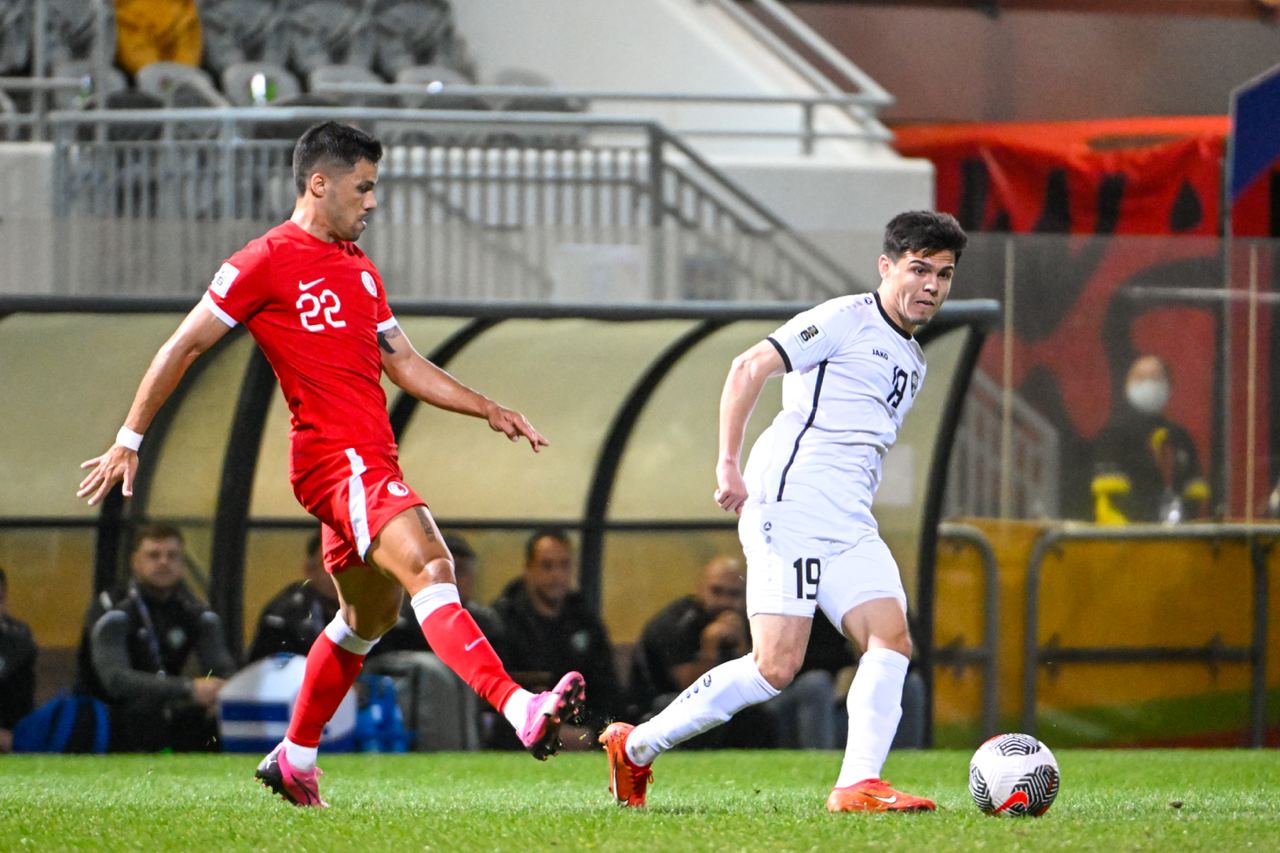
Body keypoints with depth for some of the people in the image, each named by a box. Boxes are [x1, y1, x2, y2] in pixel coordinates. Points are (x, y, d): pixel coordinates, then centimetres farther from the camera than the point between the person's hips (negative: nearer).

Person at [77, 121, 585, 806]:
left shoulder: (359, 269, 20)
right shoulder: (268, 261, -5)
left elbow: (404, 364, 28)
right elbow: (183, 347, -1)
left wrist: (488, 410, 18)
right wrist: (129, 441, -2)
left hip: (370, 459, 10)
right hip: (334, 458, -10)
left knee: (369, 617, 19)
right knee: (429, 565, -26)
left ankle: (293, 761, 33)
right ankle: (521, 710, -42)